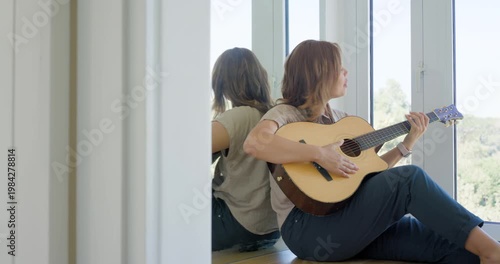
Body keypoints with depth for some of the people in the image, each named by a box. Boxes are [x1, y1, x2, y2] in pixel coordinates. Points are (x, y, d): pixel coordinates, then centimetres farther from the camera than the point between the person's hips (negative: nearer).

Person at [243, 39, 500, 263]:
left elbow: (368, 171, 20)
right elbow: (254, 143, -29)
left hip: (348, 222, 8)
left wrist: (407, 142, 13)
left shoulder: (338, 118, 18)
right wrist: (320, 154, -29)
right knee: (409, 178, -21)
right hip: (306, 227, -7)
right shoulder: (285, 114, -5)